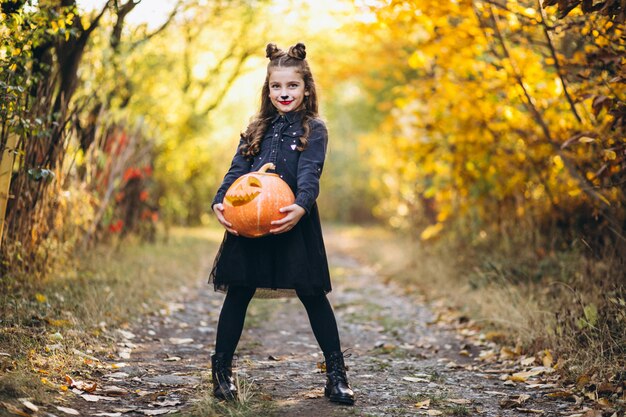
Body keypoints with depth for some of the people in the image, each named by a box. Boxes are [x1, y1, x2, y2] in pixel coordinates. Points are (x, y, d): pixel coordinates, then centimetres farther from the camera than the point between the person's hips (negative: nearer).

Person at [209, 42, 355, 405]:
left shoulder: (313, 129, 2)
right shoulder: (258, 128, 14)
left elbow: (310, 173, -12)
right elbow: (237, 170, 7)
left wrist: (301, 206, -31)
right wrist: (220, 202, -11)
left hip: (294, 223, -3)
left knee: (312, 293, 1)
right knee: (238, 293, 6)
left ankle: (336, 373, 12)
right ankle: (222, 368, 19)